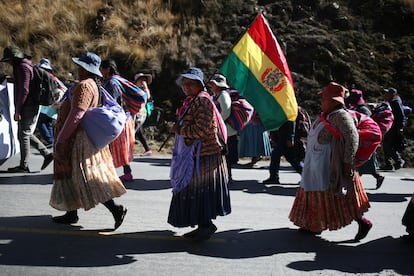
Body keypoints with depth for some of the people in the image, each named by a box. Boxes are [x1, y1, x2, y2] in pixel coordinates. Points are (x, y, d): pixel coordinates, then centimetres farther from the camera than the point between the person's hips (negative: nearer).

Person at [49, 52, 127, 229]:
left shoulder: (84, 86, -19)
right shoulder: (94, 85, 12)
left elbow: (76, 115, -26)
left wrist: (61, 139, -21)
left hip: (78, 139, -11)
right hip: (82, 137, 11)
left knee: (87, 177, -9)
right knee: (70, 175, 17)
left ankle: (115, 208, -11)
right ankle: (71, 214, 25)